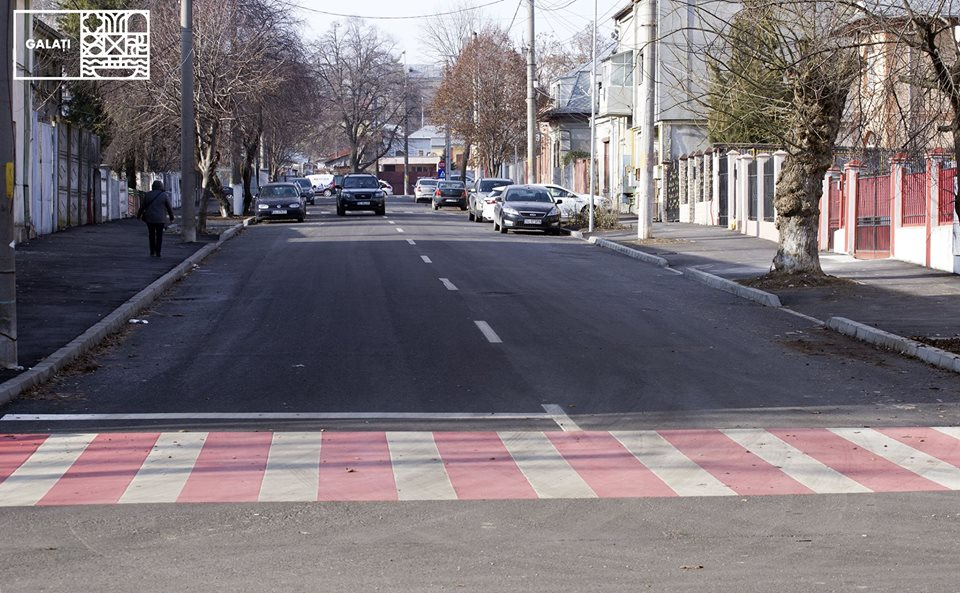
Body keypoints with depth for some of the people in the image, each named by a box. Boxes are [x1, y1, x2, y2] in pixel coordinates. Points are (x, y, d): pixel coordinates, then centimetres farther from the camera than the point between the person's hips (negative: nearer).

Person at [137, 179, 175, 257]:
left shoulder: (148, 194, -1)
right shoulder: (164, 195, -5)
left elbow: (142, 206, 4)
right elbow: (169, 207, 1)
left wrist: (138, 215, 18)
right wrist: (171, 218, 13)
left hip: (149, 218, 2)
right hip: (160, 219, -2)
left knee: (151, 235, 14)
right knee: (159, 236, 6)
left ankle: (152, 252, 13)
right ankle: (157, 253, 1)